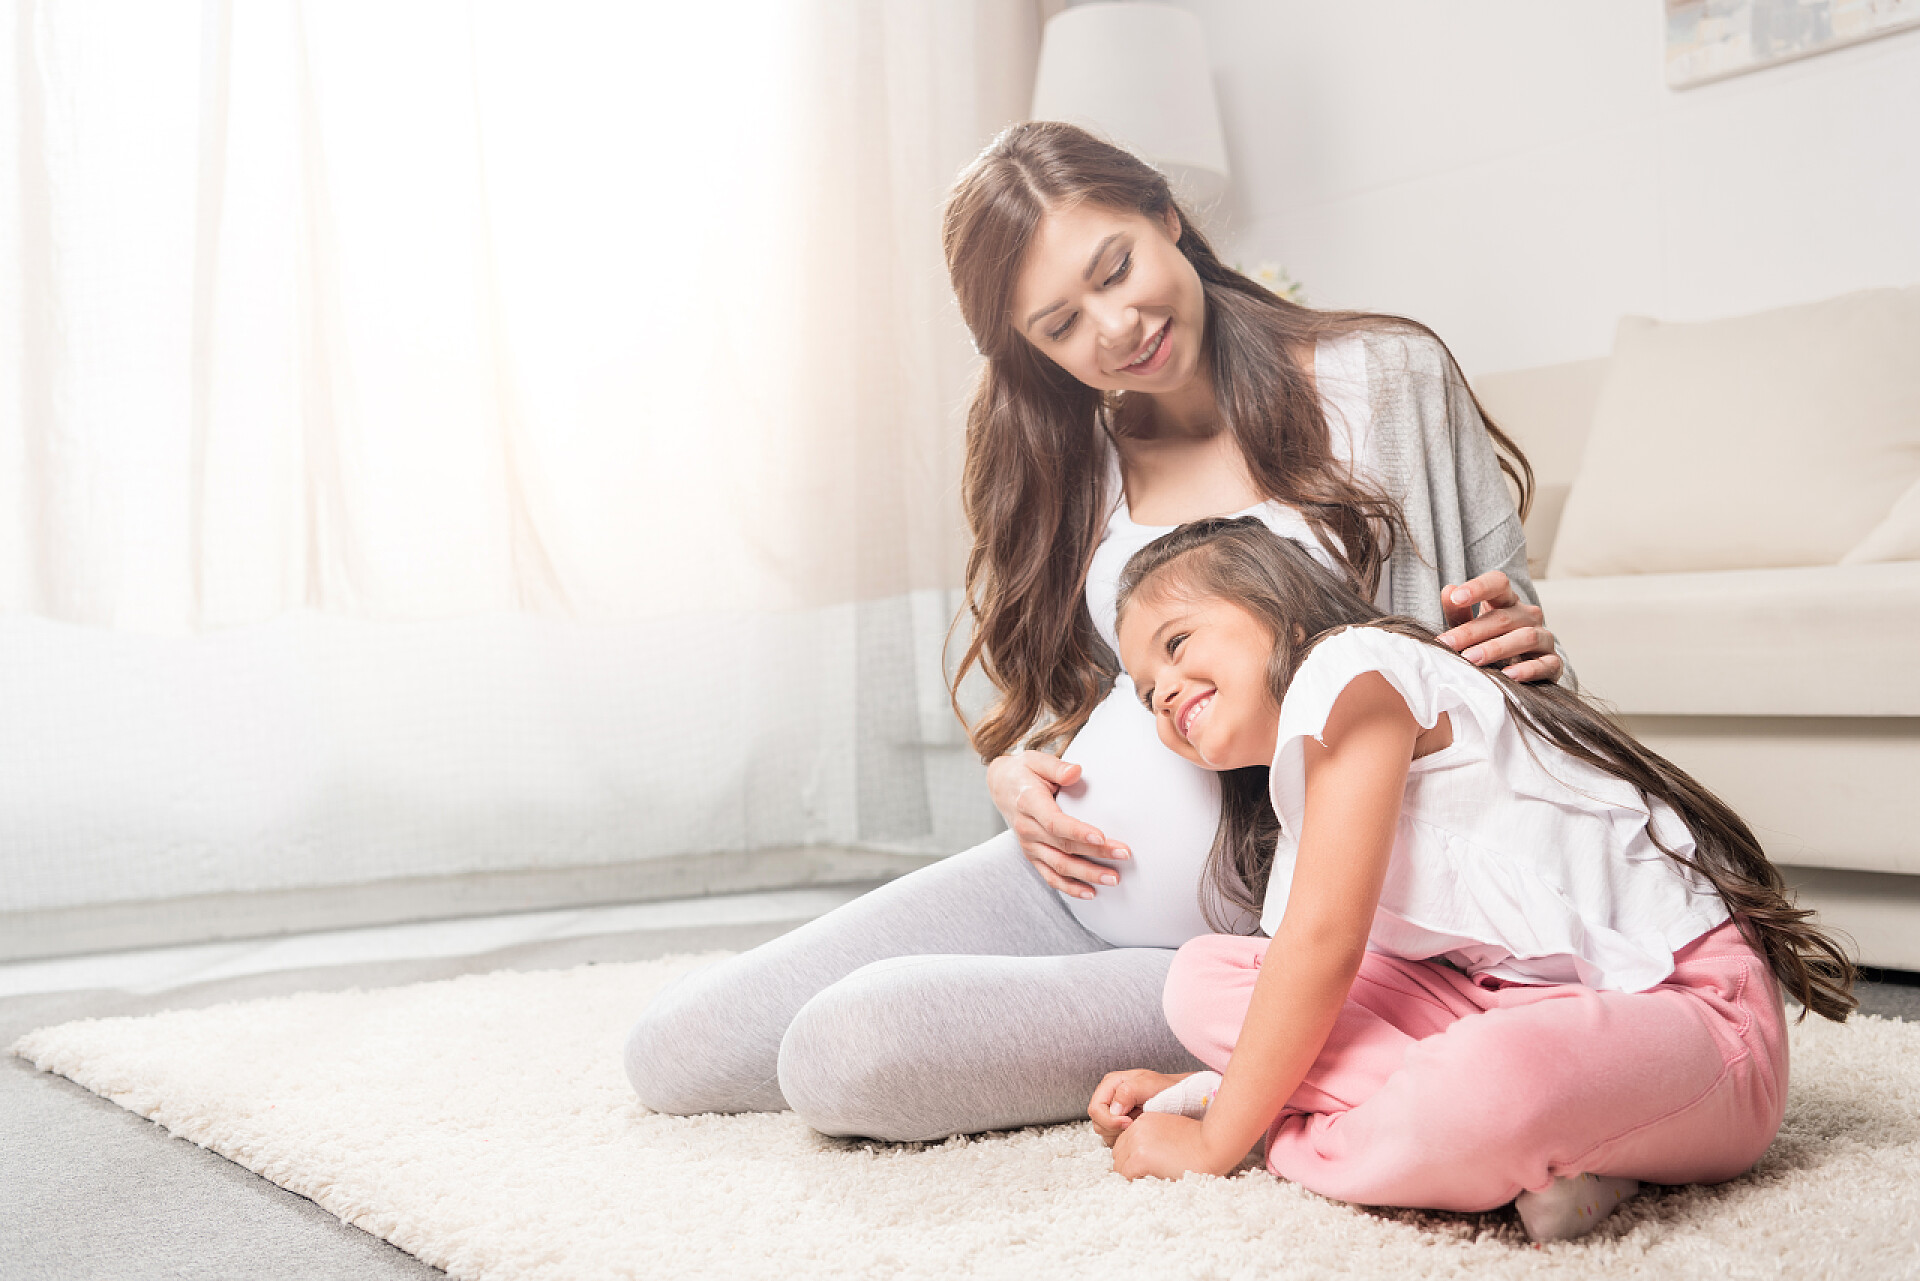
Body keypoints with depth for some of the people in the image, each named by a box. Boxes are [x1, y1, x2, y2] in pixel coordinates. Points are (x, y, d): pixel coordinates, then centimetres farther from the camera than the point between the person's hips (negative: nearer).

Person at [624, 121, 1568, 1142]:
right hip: (1078, 878, 6)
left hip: (1275, 927, -5)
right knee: (672, 1050, -1)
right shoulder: (1072, 458, 10)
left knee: (846, 1050, -25)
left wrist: (1521, 647, -19)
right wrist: (1014, 771, -3)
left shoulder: (1386, 379, -1)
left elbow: (1510, 619, 5)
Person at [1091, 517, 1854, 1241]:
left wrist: (1216, 1139, -8)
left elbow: (1324, 943, -14)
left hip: (1691, 1003, -10)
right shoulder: (1295, 796, 19)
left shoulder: (1350, 665, -9)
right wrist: (1192, 1090, 7)